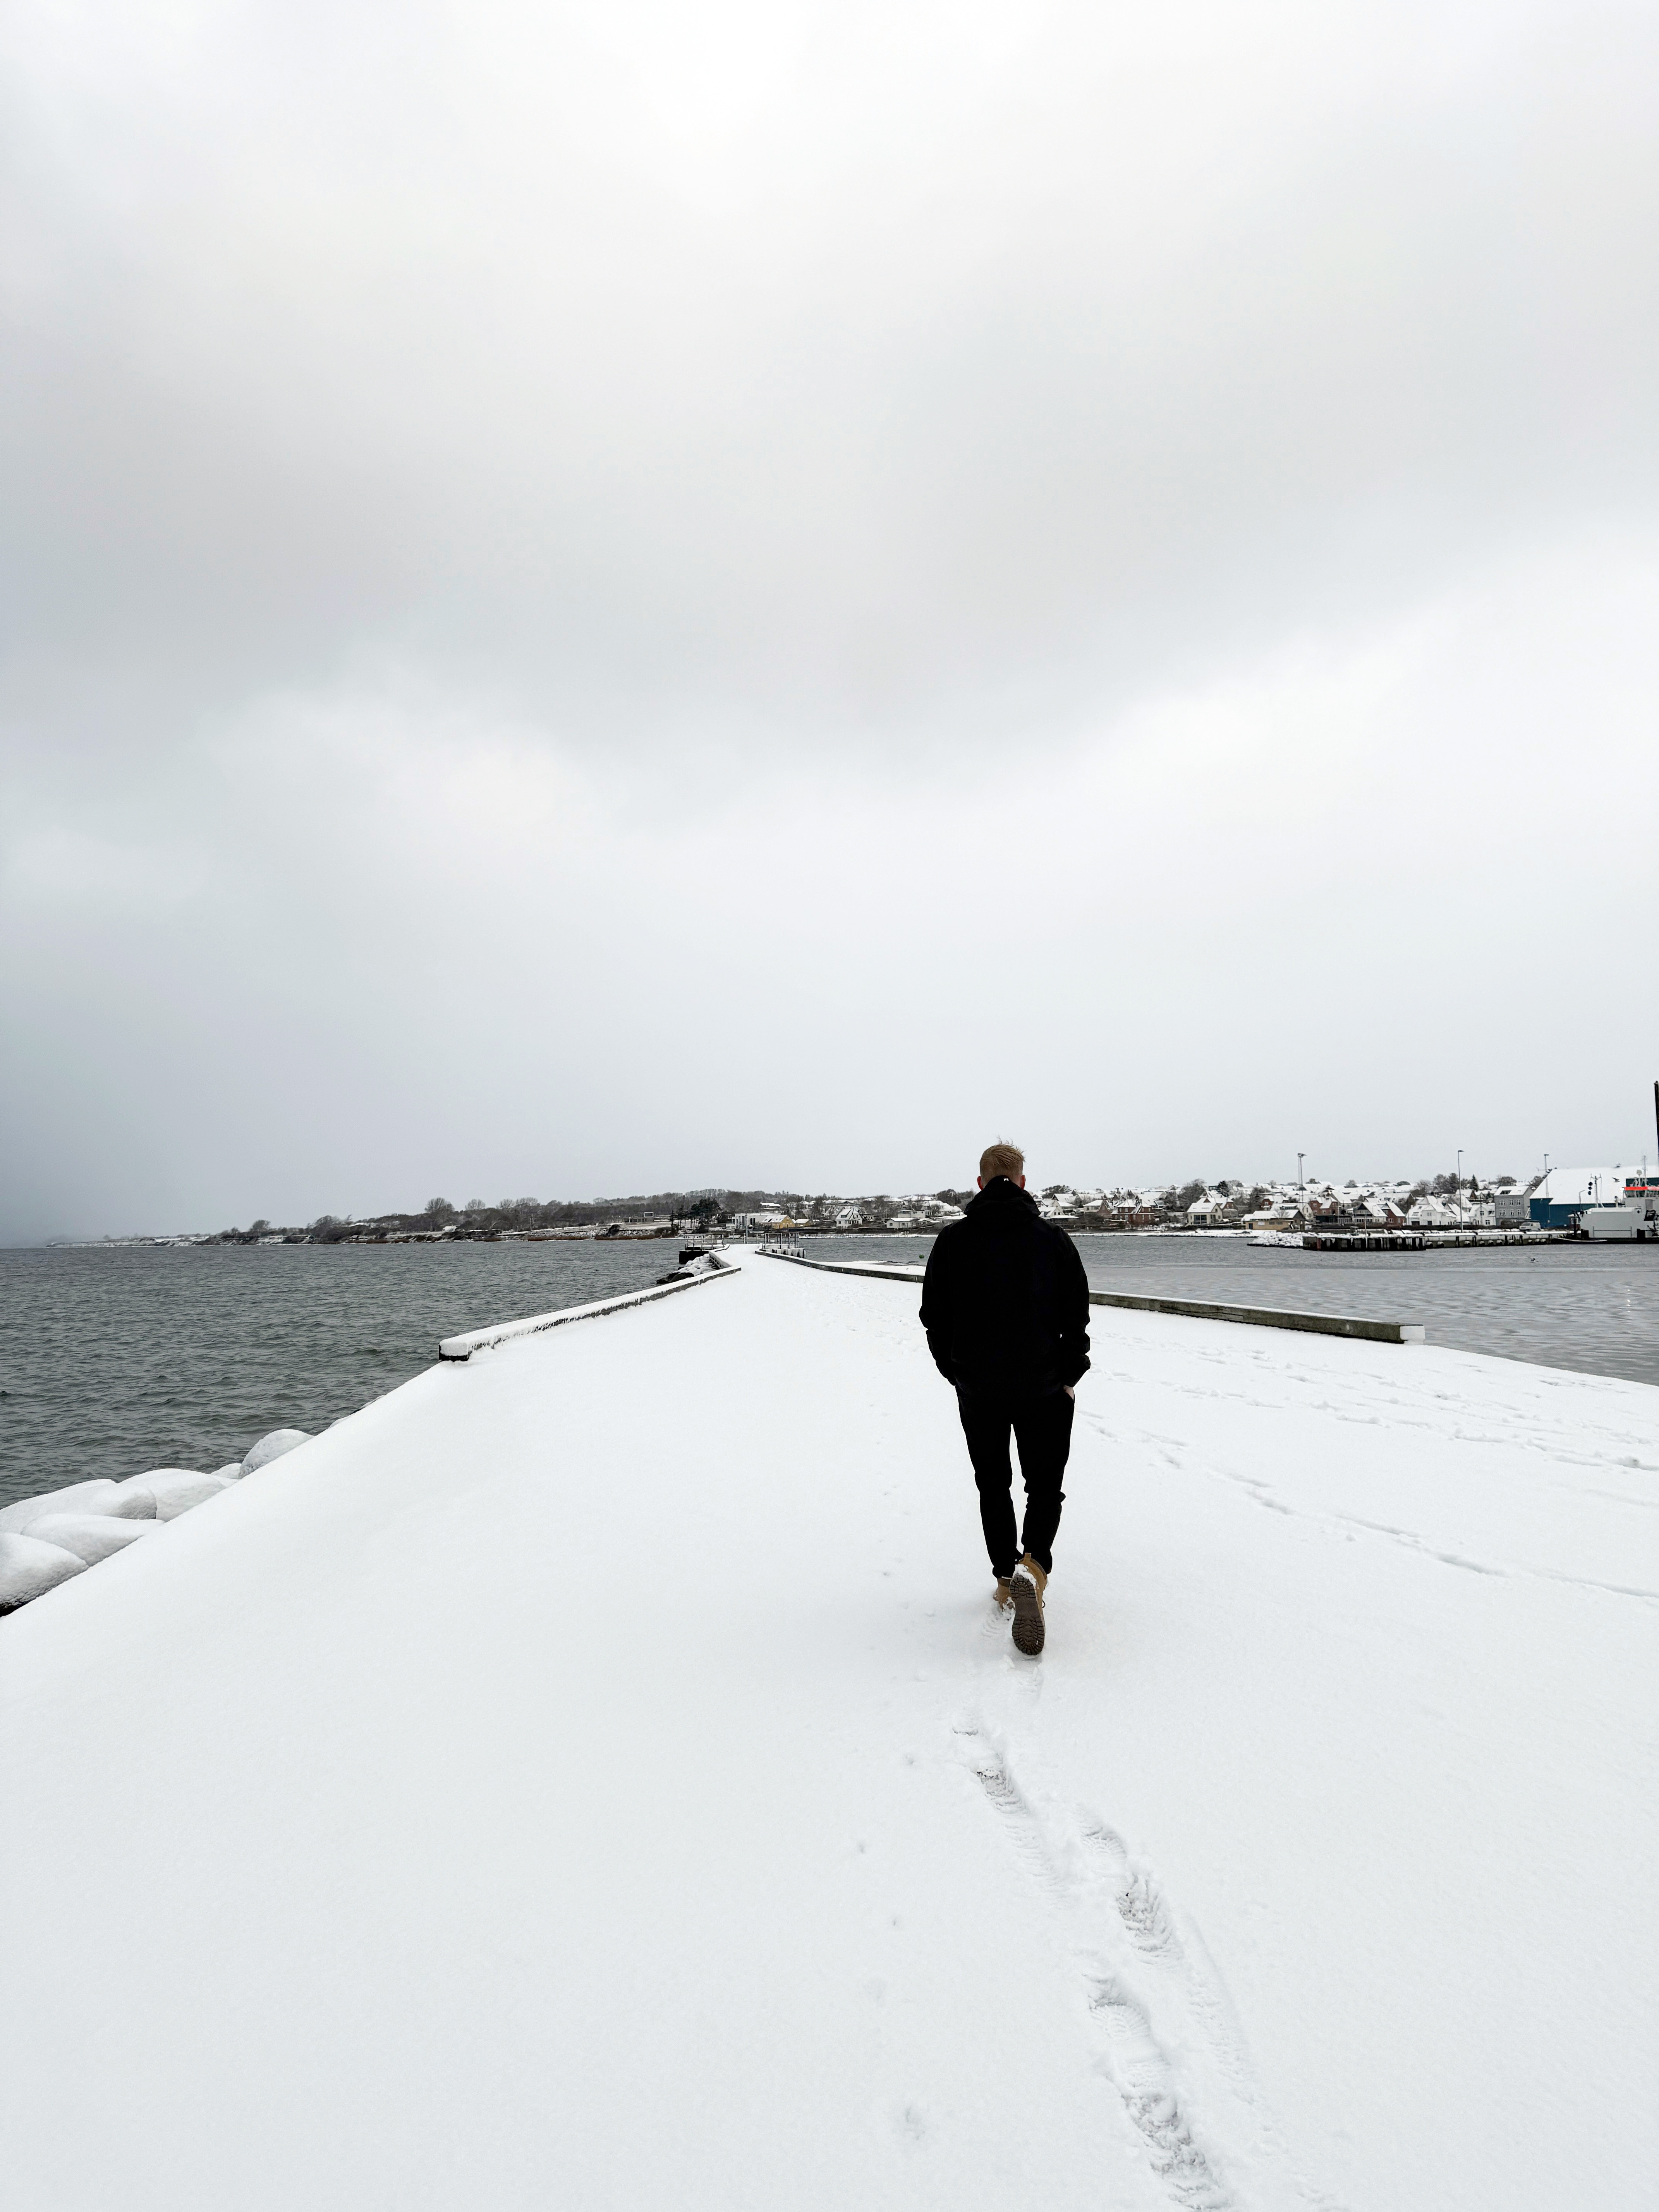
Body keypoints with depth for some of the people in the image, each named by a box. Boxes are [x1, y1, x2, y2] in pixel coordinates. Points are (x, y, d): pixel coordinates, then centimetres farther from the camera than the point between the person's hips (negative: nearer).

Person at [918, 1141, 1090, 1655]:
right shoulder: (1052, 1238, -4)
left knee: (993, 1484, 17)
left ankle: (1006, 1579, 22)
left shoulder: (952, 1241, -1)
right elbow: (1076, 1318, -3)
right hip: (1044, 1388, -1)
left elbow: (934, 1318, 3)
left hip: (977, 1389, 1)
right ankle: (1034, 1566, -16)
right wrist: (1070, 1376, 7)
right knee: (1045, 1484, 8)